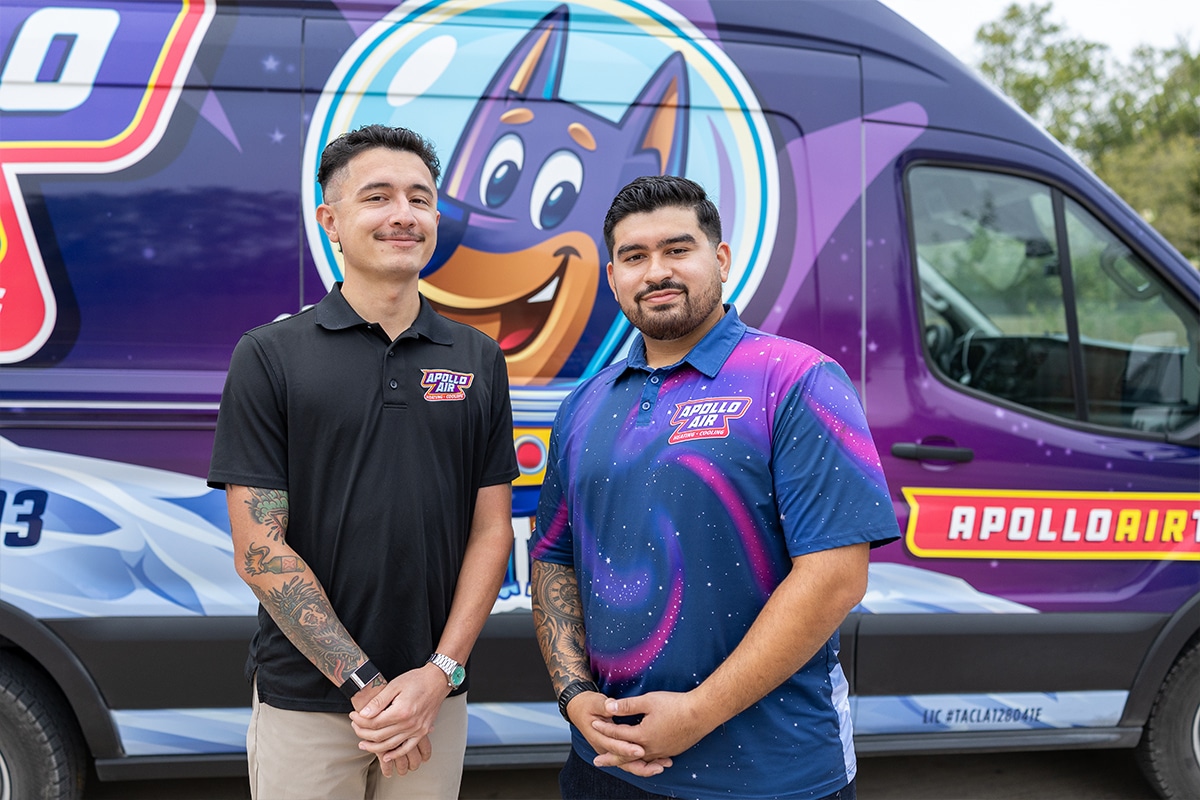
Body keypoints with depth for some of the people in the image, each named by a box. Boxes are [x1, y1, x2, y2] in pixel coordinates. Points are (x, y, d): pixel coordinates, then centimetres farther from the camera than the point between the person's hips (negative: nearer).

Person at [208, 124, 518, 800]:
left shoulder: (479, 360, 4)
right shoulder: (269, 356, -5)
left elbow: (492, 529, 3)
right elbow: (259, 548, -8)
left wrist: (439, 673, -8)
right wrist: (365, 684, -12)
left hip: (437, 696, 2)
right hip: (304, 700, -2)